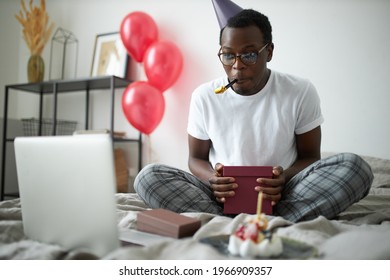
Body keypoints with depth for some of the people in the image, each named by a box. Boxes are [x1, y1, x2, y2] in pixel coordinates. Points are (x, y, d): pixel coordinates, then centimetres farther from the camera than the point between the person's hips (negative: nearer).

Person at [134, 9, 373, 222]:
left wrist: (285, 178, -21)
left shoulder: (301, 92, -4)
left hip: (280, 197, 0)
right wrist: (212, 179, -18)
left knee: (355, 166, -25)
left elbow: (309, 156, 3)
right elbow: (197, 157, 7)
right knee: (149, 176, -22)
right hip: (223, 196, 1)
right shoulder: (204, 96, -3)